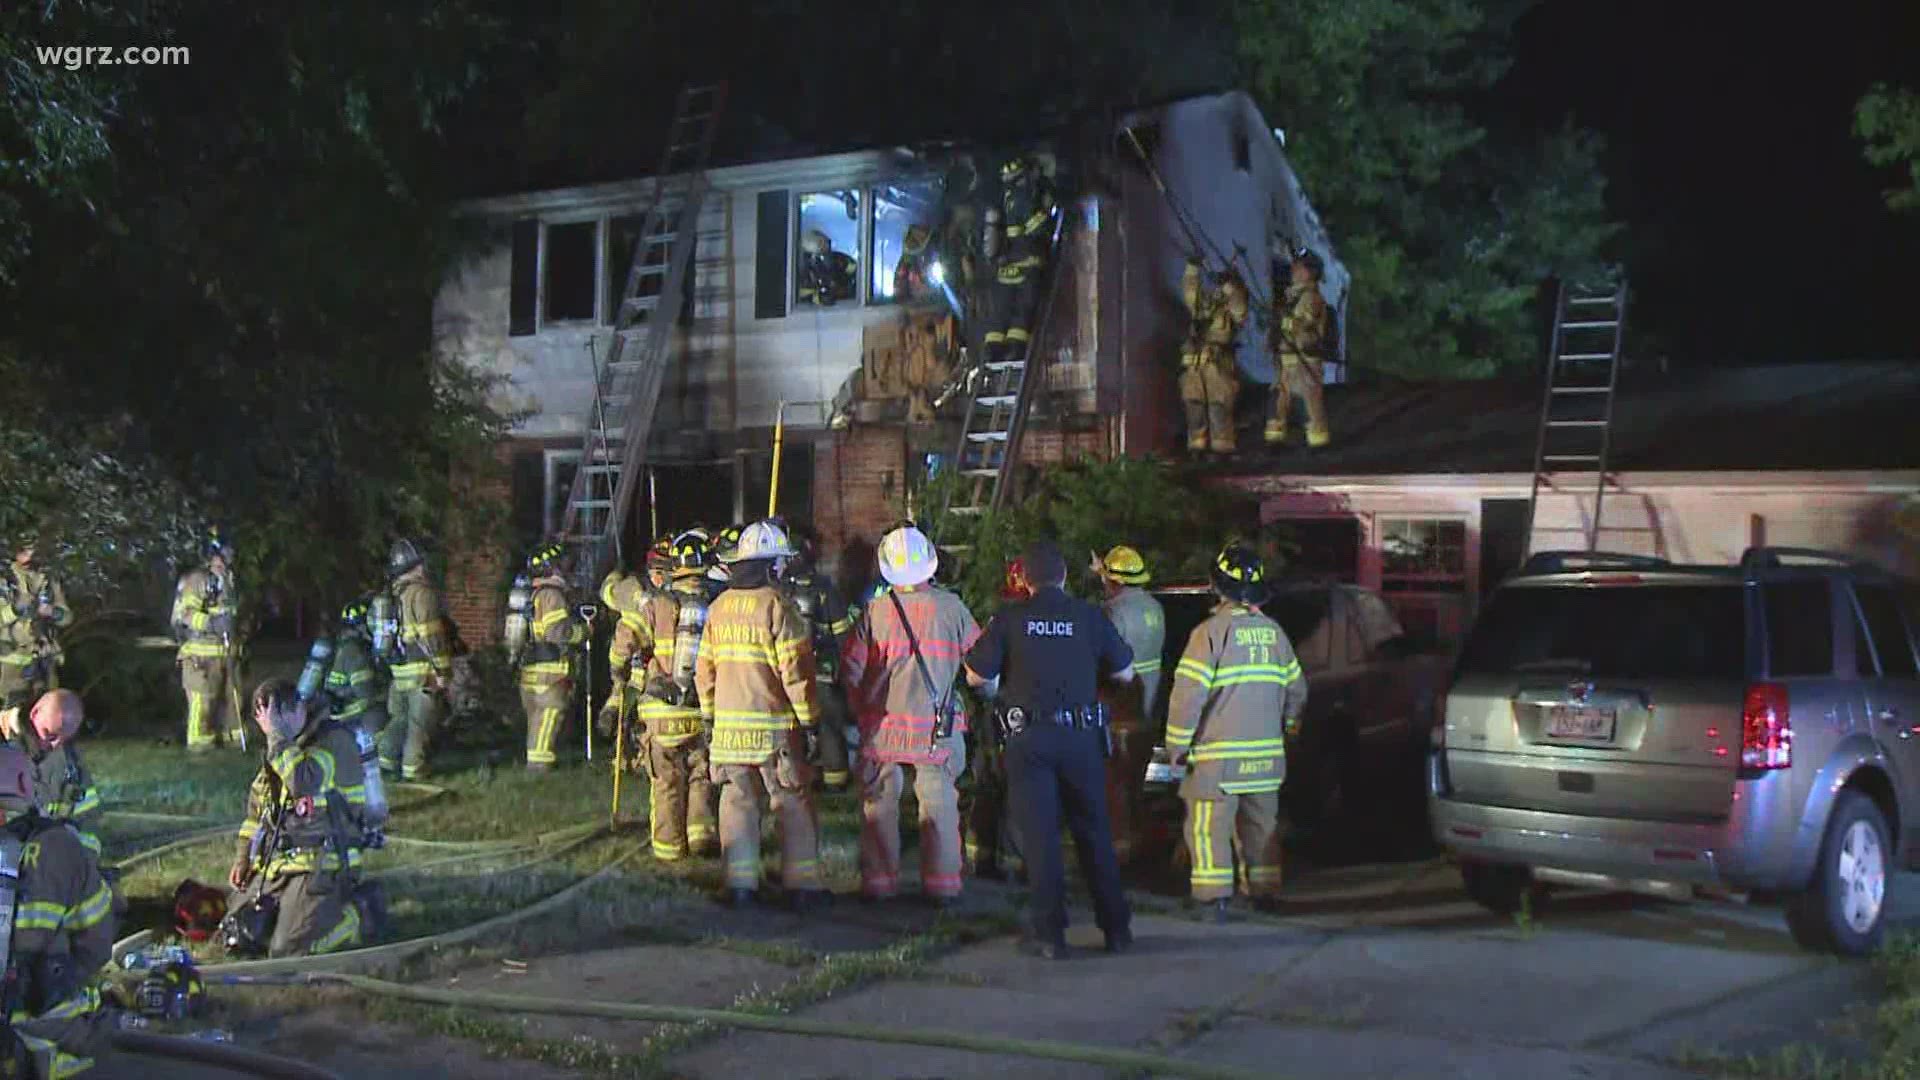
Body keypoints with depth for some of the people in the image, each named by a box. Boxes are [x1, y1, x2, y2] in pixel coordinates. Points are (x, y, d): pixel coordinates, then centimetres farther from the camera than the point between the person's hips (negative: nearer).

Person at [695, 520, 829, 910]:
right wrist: (809, 719, -8)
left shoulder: (719, 607, 8)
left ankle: (740, 883, 10)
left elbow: (704, 668, 13)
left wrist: (710, 714, 22)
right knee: (794, 804, 4)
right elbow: (795, 670, -14)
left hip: (729, 726, 5)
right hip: (774, 726, -5)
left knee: (738, 803, 10)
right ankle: (802, 884, 7)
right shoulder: (776, 606, -11)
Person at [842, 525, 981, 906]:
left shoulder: (876, 612, -5)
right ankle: (941, 884, 9)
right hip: (935, 727, 0)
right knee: (939, 806, 7)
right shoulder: (952, 609, -5)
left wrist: (862, 709, 13)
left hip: (883, 726, 0)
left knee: (879, 805, 10)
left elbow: (852, 669, -1)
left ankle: (878, 881, 13)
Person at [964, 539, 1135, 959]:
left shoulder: (1010, 619, -4)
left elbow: (976, 676, 1)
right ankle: (1115, 927, 18)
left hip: (1029, 737, -2)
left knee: (1039, 834, 2)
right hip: (1081, 735, 2)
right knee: (1093, 831, 12)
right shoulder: (1089, 616, -1)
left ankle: (1049, 932, 1)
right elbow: (1125, 672, 8)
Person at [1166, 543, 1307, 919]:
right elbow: (1296, 690, 15)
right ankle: (1265, 890, 22)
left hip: (1219, 755, -6)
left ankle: (1214, 897, -6)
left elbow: (1188, 694, -16)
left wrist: (1177, 746, -7)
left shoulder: (1211, 631, -13)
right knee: (1261, 823, 17)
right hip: (1266, 753, 6)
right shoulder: (1274, 632, 8)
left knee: (1208, 826, -1)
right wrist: (1283, 730, 28)